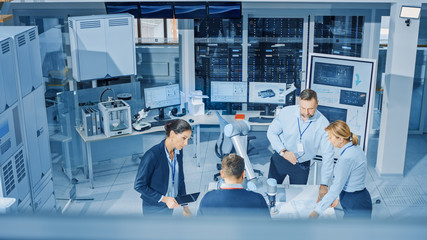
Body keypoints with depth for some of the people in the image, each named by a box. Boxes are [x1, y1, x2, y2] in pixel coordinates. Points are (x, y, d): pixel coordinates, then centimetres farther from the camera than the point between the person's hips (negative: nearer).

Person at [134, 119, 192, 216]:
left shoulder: (178, 152, -3)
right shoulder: (152, 155, -25)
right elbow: (139, 185, -19)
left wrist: (185, 207, 7)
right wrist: (164, 199, -23)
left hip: (169, 206, 6)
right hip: (154, 209, -6)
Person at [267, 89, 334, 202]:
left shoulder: (323, 124, -21)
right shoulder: (287, 112, -19)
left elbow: (328, 155, -17)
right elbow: (271, 132, -7)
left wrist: (324, 185, -21)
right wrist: (283, 151, -24)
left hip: (302, 166, 0)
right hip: (280, 160, 1)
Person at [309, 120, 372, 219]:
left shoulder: (347, 158, -24)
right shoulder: (355, 148, 5)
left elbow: (336, 189, -22)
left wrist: (317, 211, -16)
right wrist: (337, 198, 18)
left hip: (356, 207, -9)